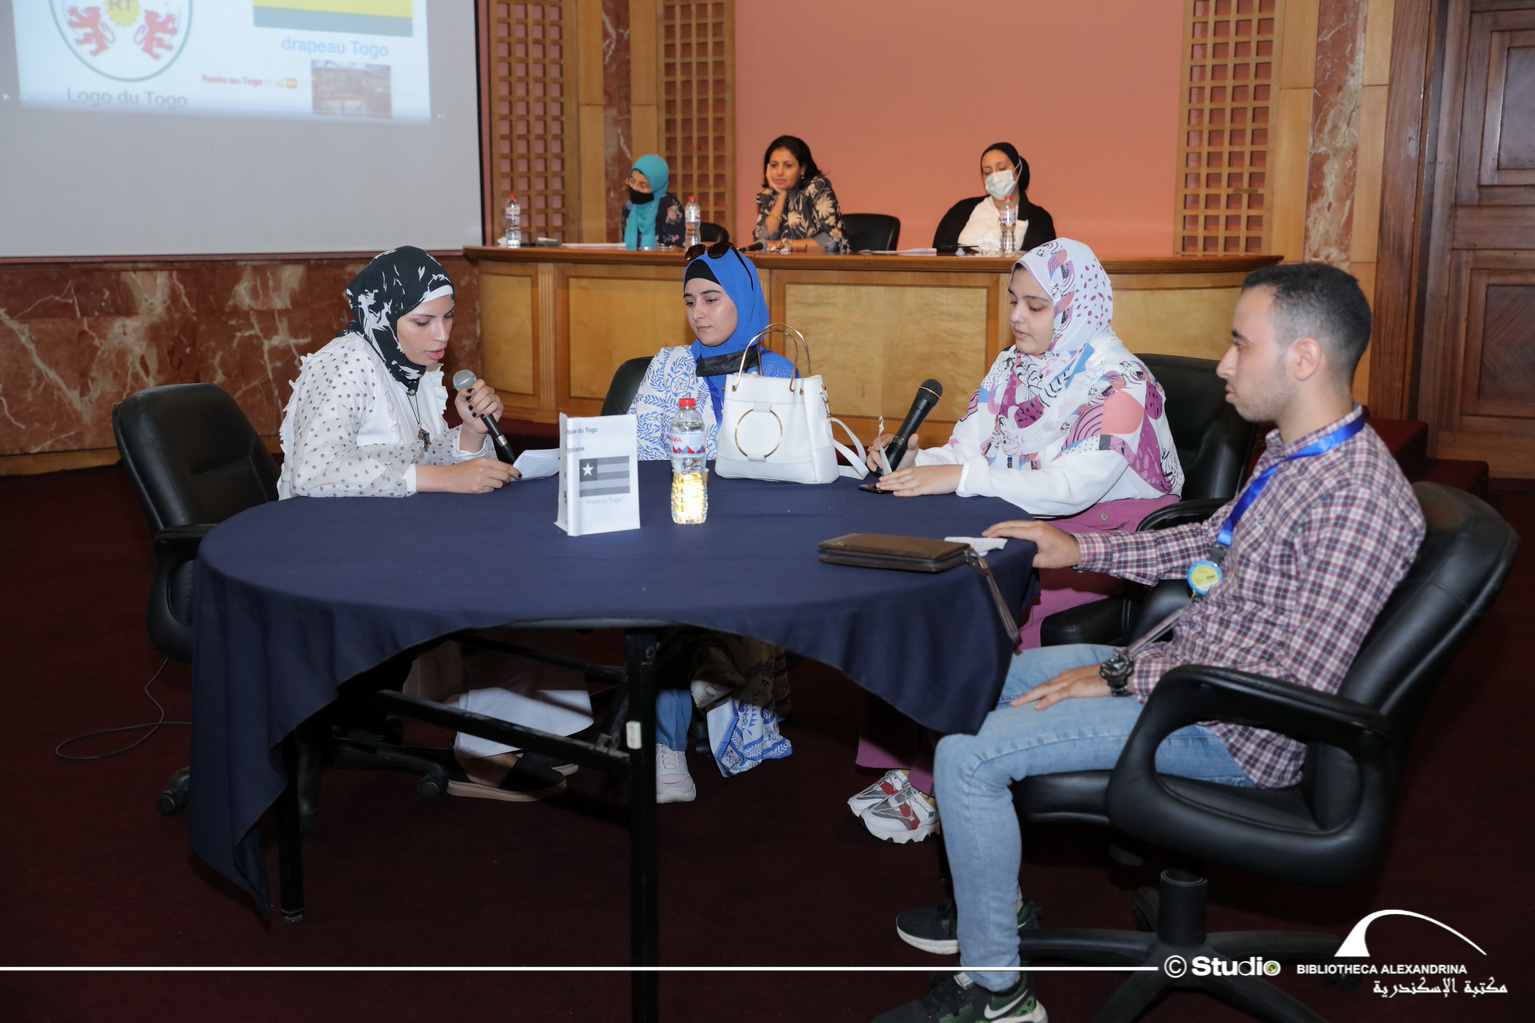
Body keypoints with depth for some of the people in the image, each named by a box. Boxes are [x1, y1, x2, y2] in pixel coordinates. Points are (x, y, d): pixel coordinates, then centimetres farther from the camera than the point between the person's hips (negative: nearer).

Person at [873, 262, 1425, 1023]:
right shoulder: (1292, 452, 5)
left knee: (967, 756, -17)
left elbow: (1300, 683, -28)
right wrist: (1081, 550, 12)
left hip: (1231, 732, -10)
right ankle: (993, 900, 30)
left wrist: (1123, 675, -22)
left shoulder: (1358, 502, -27)